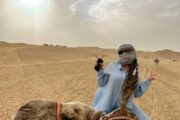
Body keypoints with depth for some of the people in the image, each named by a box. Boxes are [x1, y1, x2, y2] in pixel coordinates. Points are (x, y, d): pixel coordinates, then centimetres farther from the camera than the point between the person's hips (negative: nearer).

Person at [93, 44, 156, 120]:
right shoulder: (113, 66, -7)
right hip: (110, 102, -3)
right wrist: (100, 70, -17)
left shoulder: (135, 73, 2)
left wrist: (148, 81, -1)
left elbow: (137, 94, 4)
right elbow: (101, 83, -3)